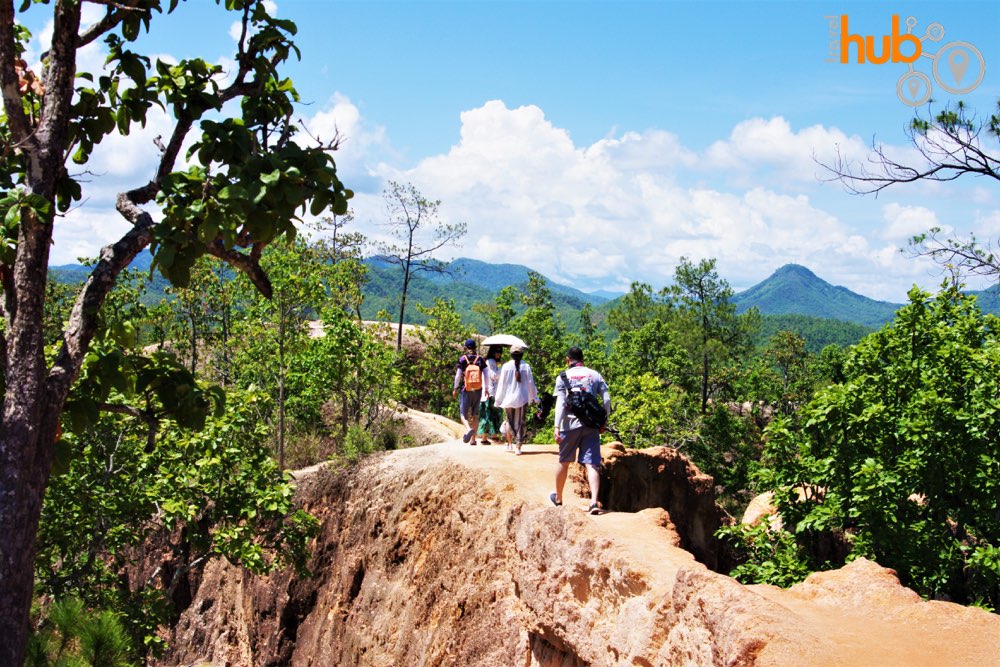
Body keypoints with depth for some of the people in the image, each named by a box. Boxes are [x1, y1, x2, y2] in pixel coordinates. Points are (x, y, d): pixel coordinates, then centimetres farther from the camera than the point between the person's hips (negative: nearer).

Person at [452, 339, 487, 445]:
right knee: (475, 415, 12)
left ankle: (469, 429, -26)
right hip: (478, 391, 2)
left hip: (466, 390, -2)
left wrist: (455, 388, 3)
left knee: (463, 414, 5)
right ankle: (473, 439, 13)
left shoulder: (462, 359, -5)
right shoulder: (480, 359, 0)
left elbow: (458, 375, -7)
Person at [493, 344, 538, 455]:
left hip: (508, 399, 0)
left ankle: (510, 444, 20)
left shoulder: (506, 366, -7)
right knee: (520, 423, 5)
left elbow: (501, 384, -3)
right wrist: (534, 397, 13)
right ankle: (518, 447, 0)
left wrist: (498, 400, 5)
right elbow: (530, 383, 1)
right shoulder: (526, 367, -5)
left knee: (509, 421, 19)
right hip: (522, 399, 0)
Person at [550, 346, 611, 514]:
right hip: (591, 425, 1)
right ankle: (594, 502, -18)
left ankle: (558, 498, 32)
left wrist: (557, 427, -12)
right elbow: (607, 400, 3)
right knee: (592, 464, -3)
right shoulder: (594, 375, 7)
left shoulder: (563, 377, 1)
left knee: (563, 461, 16)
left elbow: (560, 403, -8)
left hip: (570, 424, -1)